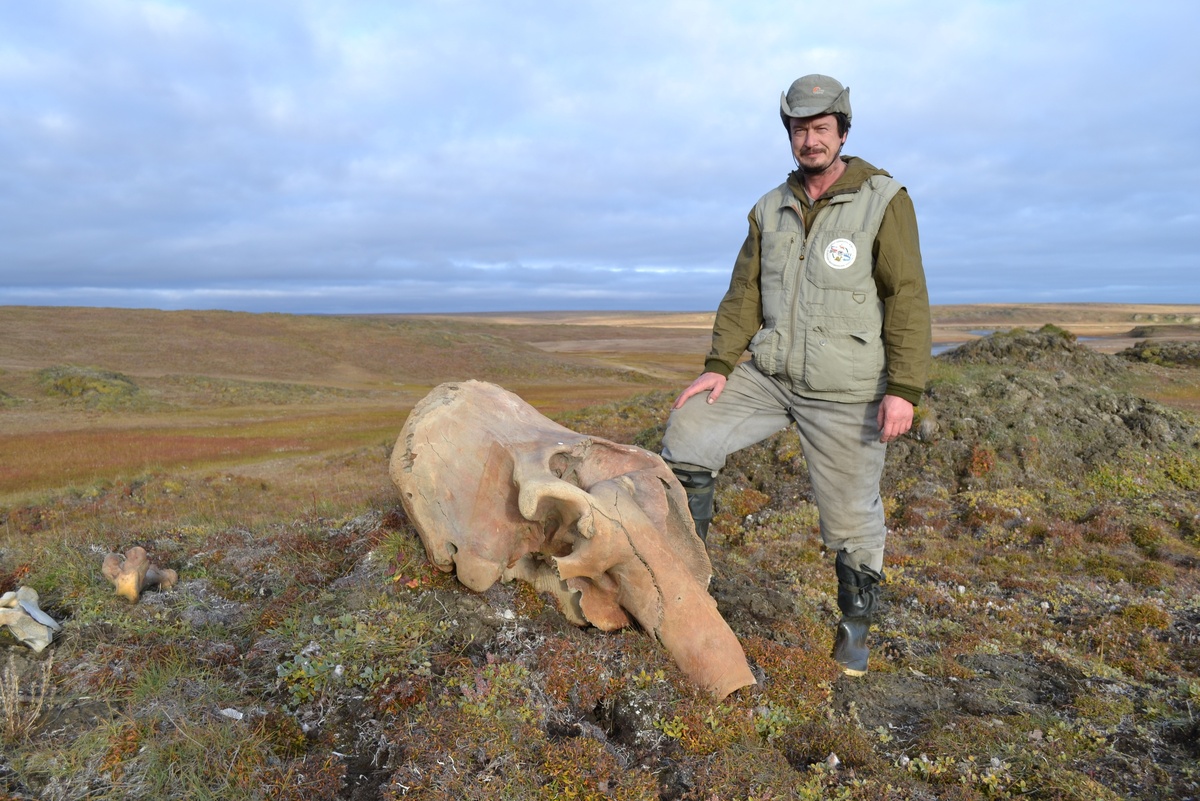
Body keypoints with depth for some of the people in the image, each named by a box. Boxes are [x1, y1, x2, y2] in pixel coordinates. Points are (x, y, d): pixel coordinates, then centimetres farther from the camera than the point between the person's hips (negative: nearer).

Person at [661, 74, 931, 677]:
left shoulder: (884, 200, -6)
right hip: (767, 373, 5)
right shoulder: (770, 210, 9)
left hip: (845, 391, -4)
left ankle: (855, 626, 28)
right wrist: (720, 366, -4)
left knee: (851, 514, 3)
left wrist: (903, 388, -17)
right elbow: (745, 293, 7)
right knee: (686, 434, -7)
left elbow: (908, 299, -10)